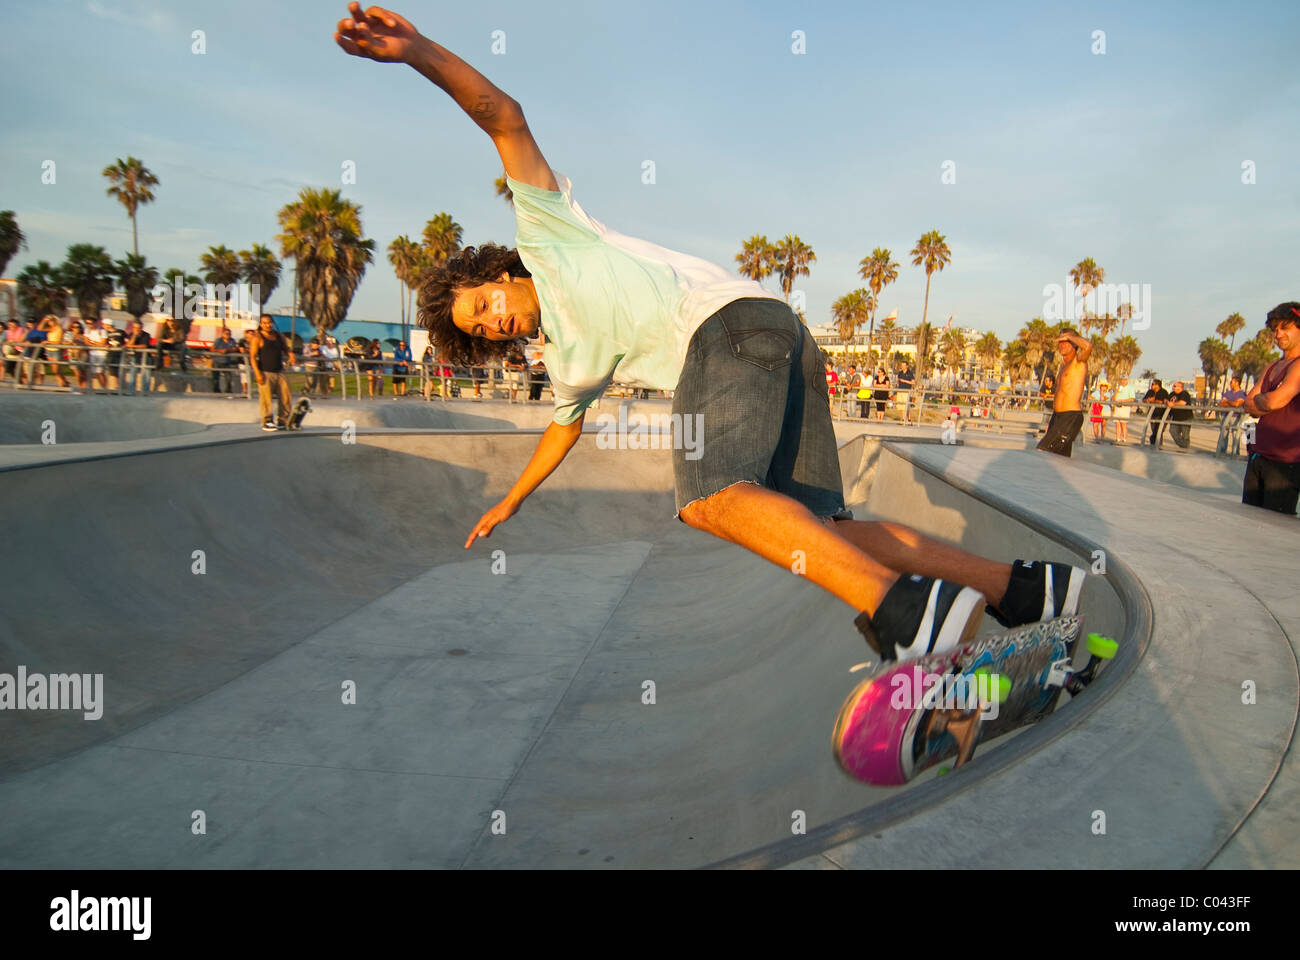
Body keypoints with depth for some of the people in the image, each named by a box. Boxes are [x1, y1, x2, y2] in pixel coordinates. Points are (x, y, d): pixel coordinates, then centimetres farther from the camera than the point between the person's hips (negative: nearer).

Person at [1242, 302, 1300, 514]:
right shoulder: (1273, 366, 19)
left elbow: (1274, 401, -18)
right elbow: (1249, 407, 12)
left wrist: (1255, 401, 3)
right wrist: (1266, 401, -8)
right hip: (1258, 455, 8)